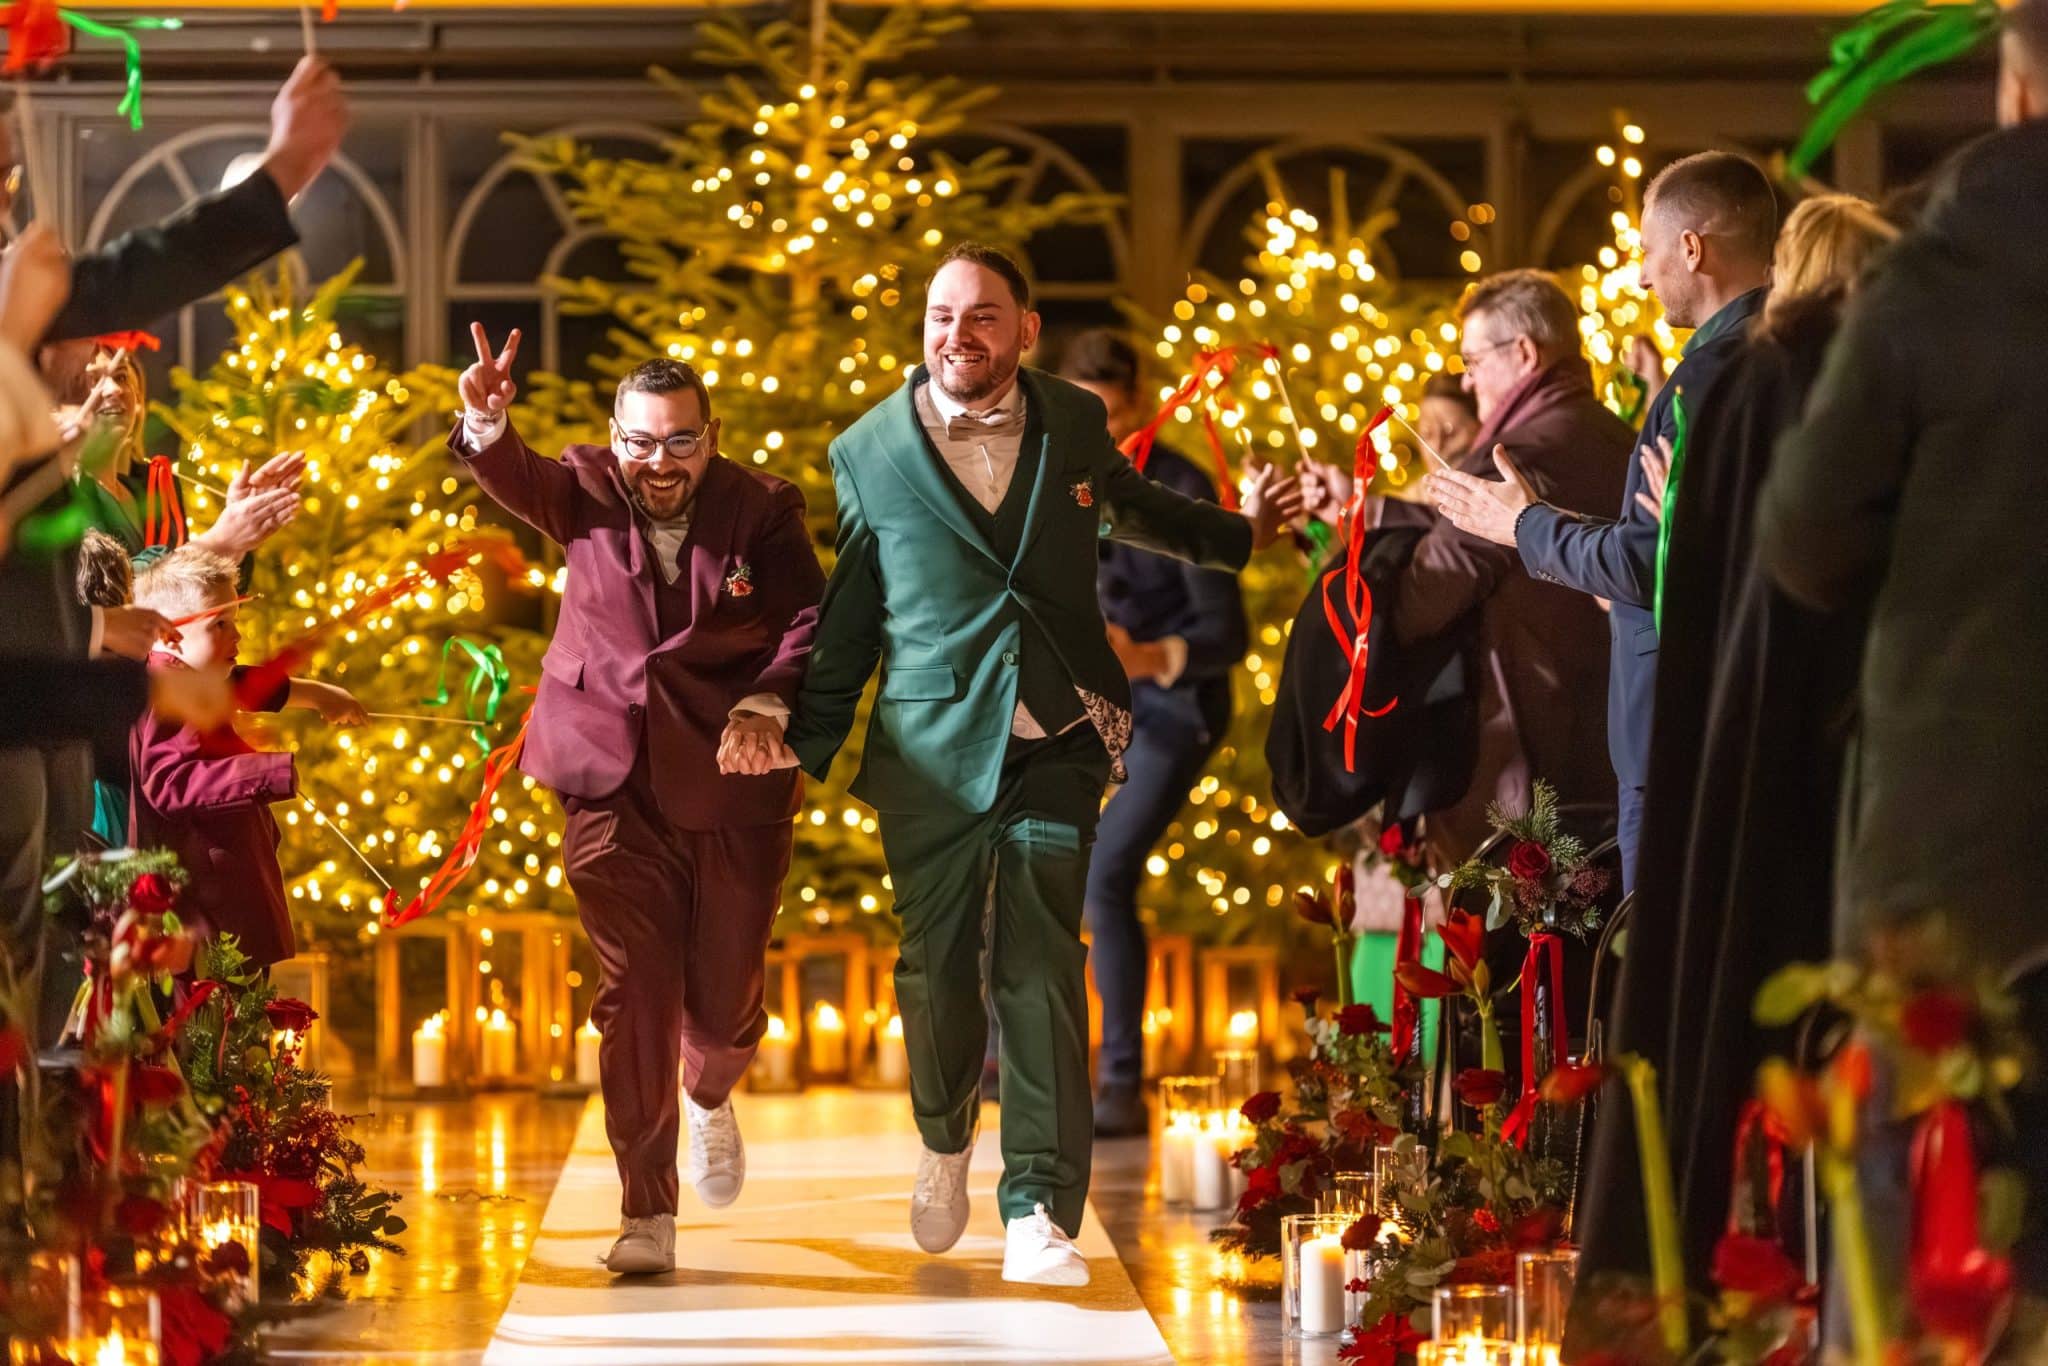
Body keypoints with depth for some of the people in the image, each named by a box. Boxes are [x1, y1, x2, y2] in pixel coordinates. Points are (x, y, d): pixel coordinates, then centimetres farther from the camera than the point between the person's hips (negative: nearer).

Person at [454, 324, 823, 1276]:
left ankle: (710, 1096, 47)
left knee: (725, 995, 9)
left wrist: (767, 704, -31)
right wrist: (486, 424, -42)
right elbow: (512, 478, -19)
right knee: (634, 993, -5)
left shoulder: (761, 510, -4)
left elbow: (811, 621, -13)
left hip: (733, 786, 0)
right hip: (614, 787, 0)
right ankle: (646, 1215, 1)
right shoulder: (587, 495, 0)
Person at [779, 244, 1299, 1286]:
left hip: (1057, 739, 0)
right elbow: (848, 612, 7)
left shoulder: (1075, 423, 5)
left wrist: (1235, 534, 29)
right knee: (936, 961, 5)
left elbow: (1129, 503, 27)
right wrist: (809, 740, 7)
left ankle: (1039, 1211, -8)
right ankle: (945, 1139, 36)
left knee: (1040, 966, -8)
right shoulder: (869, 452, 0)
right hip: (933, 748, 0)